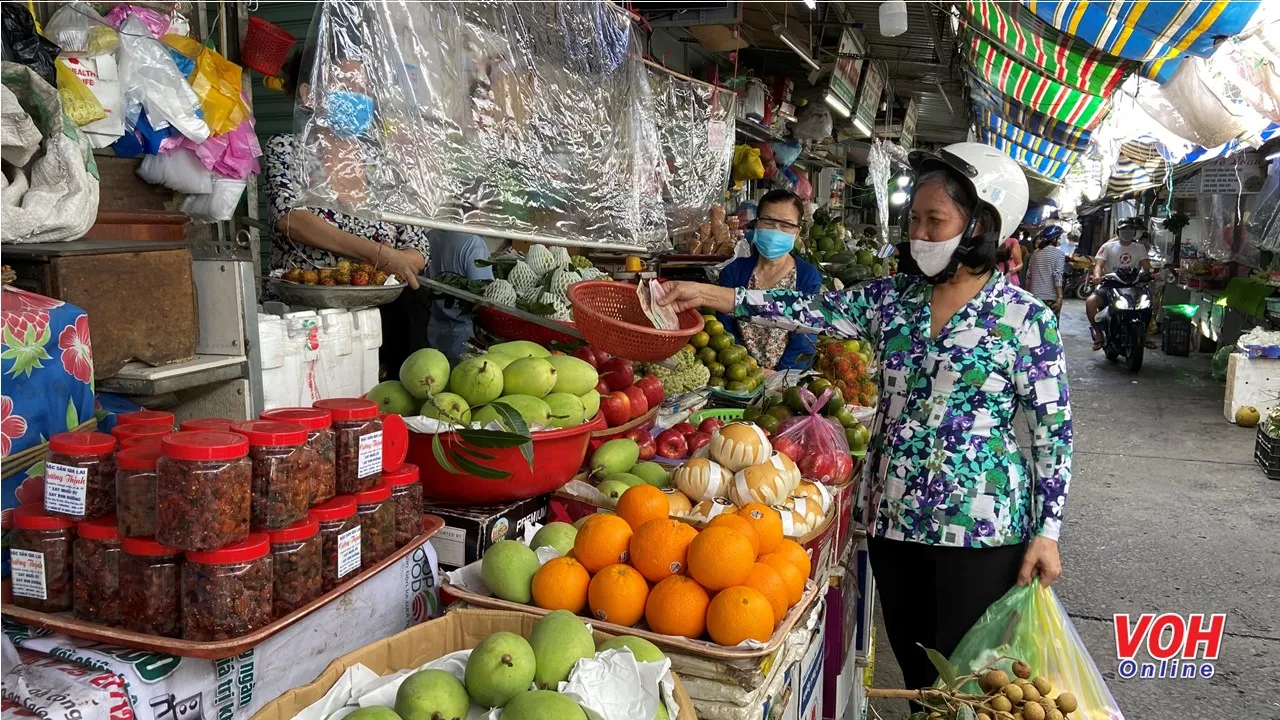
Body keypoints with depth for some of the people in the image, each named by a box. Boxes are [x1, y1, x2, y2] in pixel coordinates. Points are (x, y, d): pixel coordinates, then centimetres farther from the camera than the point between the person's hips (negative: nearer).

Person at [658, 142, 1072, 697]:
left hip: (979, 524, -4)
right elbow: (813, 311, -3)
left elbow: (1053, 430, -7)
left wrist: (1047, 531, -9)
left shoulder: (1025, 318, -9)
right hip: (892, 512, 5)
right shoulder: (893, 298, 3)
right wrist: (706, 294, -11)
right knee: (910, 660, 17)